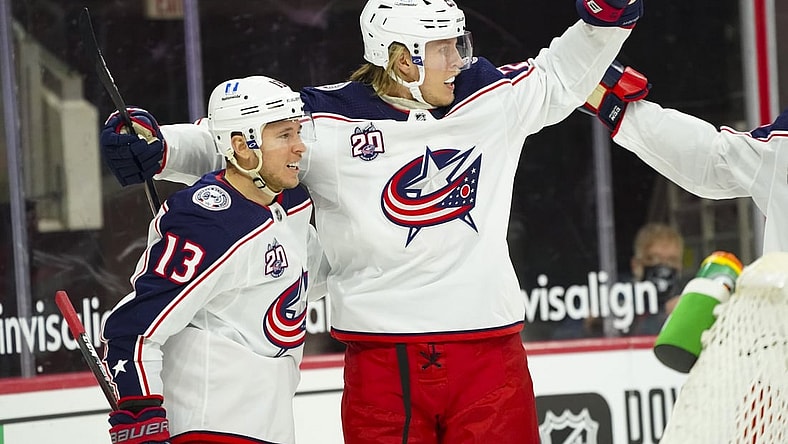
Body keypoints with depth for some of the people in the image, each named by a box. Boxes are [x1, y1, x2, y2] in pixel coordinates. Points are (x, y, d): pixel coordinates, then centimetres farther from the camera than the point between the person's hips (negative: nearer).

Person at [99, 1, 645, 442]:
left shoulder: (492, 96, 7)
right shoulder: (326, 119, -7)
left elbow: (559, 77, 23)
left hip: (488, 341, 3)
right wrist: (156, 151, -20)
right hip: (382, 351, -3)